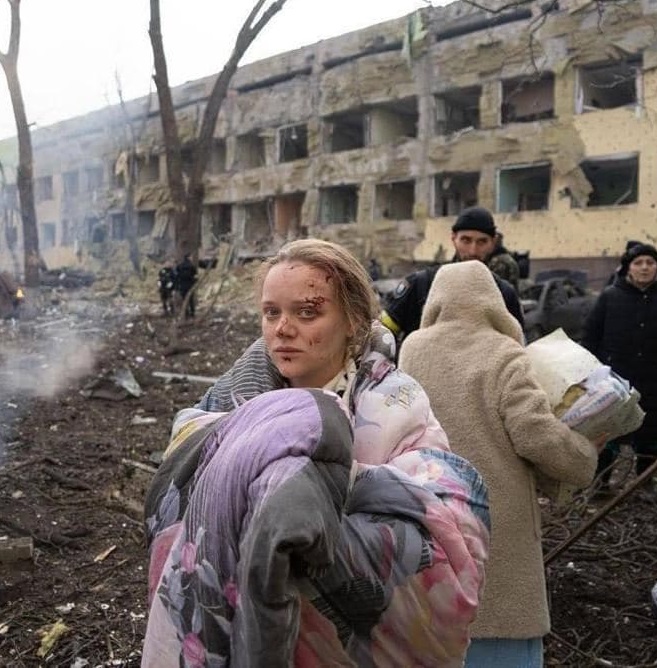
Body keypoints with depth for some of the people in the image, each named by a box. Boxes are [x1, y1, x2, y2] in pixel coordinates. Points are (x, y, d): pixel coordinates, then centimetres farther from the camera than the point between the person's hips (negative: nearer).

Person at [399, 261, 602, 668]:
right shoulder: (505, 356, -9)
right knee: (500, 630, 7)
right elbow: (539, 436, -15)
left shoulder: (412, 348, 4)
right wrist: (586, 458, 2)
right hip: (495, 519, -4)